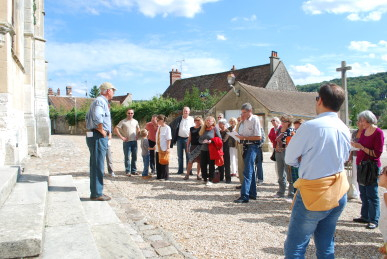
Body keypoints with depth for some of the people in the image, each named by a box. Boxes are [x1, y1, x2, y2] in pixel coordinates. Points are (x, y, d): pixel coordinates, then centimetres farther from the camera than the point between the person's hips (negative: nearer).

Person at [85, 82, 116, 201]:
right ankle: (97, 194, -1)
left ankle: (96, 192, 23)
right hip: (98, 137, -11)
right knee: (98, 166, -7)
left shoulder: (101, 101, 21)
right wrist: (102, 131, -21)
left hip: (95, 136, 11)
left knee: (96, 165, 14)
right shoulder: (100, 101, -12)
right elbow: (97, 117, -32)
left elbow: (88, 116, 32)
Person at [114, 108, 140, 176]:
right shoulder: (123, 122, -3)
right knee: (127, 157, -1)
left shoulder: (135, 121, 11)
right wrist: (121, 137, -10)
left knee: (134, 157, 8)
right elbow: (116, 129, -8)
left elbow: (138, 129, 25)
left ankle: (134, 170, 18)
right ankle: (128, 171, 7)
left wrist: (137, 136, 8)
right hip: (127, 142, -4)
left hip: (134, 141, 4)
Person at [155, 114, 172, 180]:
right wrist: (156, 146, 15)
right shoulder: (159, 127, 10)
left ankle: (165, 177, 13)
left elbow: (169, 139, -15)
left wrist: (168, 148, -19)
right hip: (158, 149, 7)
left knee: (164, 163, 3)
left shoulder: (167, 128, -11)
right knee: (158, 163, 12)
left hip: (164, 149, -7)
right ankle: (159, 176, 24)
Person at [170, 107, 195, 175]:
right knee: (180, 155, 8)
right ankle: (180, 170, 17)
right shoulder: (178, 119, 4)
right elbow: (172, 126, 8)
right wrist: (174, 138, 2)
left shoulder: (192, 119, 0)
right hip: (179, 138, 2)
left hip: (187, 139, -2)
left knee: (188, 155, 3)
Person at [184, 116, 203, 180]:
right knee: (190, 160, 0)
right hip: (193, 146, 1)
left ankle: (198, 174, 14)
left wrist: (203, 124, -10)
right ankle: (187, 174, 7)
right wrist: (188, 146, 8)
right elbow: (189, 138, 13)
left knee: (199, 161, 4)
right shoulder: (191, 129, 11)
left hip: (200, 146, -1)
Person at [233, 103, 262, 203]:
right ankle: (252, 193, 24)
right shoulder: (244, 121, 12)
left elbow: (259, 137, -15)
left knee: (247, 171, -12)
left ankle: (244, 196, -13)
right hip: (245, 146, 8)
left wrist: (244, 137, -18)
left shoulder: (255, 120, -11)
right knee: (250, 171, 14)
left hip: (252, 146, -8)